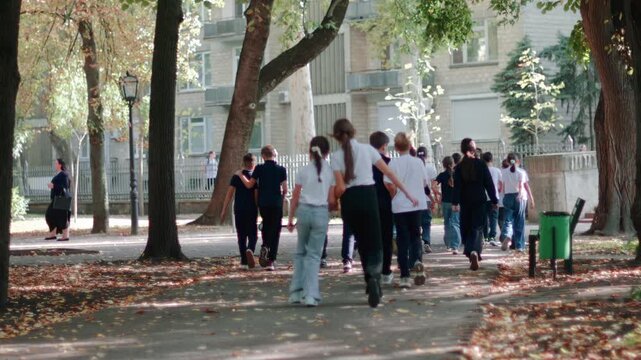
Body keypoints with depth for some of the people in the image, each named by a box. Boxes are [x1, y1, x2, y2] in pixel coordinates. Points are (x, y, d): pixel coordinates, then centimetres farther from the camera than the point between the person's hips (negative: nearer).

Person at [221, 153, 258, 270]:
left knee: (241, 236, 10)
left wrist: (224, 210, -1)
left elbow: (229, 194, -3)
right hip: (251, 210, -2)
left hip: (238, 210, 2)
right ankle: (250, 250, -25)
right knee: (253, 235, 5)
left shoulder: (236, 177, 2)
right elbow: (257, 196, -7)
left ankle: (244, 262, 10)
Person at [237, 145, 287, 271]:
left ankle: (265, 246, -4)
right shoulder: (281, 169, -2)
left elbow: (249, 185, 2)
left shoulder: (259, 168, -3)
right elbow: (285, 190, -2)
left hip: (263, 203, 1)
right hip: (277, 203, -1)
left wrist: (240, 175, 16)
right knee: (275, 230, 5)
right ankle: (271, 261, -1)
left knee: (266, 226, 22)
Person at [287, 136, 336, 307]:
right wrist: (336, 206, 20)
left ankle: (296, 292, 14)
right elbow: (331, 200, -2)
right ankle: (310, 295, -3)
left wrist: (290, 219, 11)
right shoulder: (330, 171, -2)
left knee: (300, 251, 17)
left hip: (303, 211, 1)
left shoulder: (303, 171, 0)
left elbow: (295, 198, 2)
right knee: (314, 254, 5)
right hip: (321, 213, -1)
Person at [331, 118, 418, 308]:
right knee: (374, 244, 2)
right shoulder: (367, 149, 3)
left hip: (349, 201, 1)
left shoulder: (336, 156, 0)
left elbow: (340, 188, -9)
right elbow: (389, 173, 5)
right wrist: (408, 194, 11)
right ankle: (373, 277, -26)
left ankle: (372, 285, 17)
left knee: (362, 244, 16)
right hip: (368, 197, -1)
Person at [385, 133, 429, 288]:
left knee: (403, 239, 4)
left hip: (400, 206, -2)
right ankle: (417, 261, -11)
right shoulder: (418, 162, -1)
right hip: (417, 204, 2)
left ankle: (405, 277, 1)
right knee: (415, 235, 18)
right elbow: (425, 182, 7)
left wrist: (395, 196, 5)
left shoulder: (394, 163, -9)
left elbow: (389, 184, -13)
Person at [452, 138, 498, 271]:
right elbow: (489, 184, -2)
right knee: (477, 227, -4)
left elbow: (457, 186, -7)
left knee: (466, 228, 14)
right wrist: (494, 200, 4)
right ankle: (475, 251, -27)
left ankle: (471, 253, 22)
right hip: (479, 201, -1)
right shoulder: (481, 164, -3)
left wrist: (455, 202, -9)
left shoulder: (459, 167, -1)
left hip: (465, 202, 1)